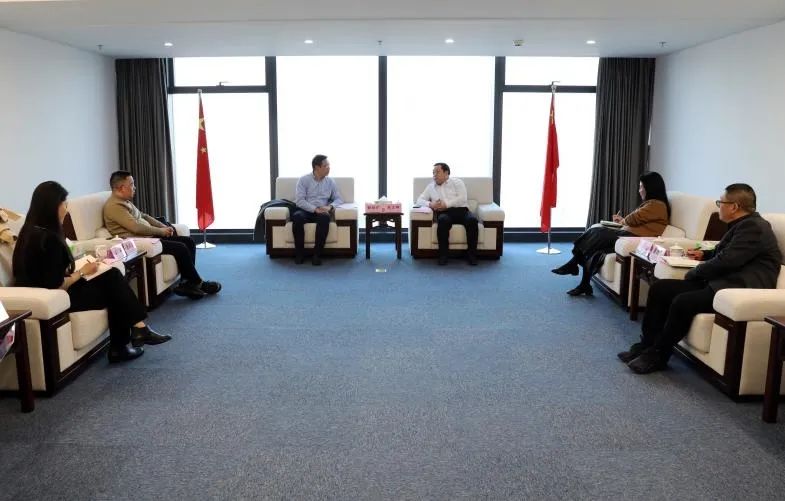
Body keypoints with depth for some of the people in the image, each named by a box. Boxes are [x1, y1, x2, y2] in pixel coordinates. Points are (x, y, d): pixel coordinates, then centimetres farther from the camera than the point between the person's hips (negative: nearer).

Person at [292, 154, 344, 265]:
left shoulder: (330, 182, 12)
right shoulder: (303, 180, 2)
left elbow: (338, 199, 10)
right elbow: (299, 201, -8)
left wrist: (330, 206, -13)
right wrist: (315, 209, -20)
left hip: (321, 212, 1)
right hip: (305, 210, -1)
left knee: (325, 218, -36)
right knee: (297, 216, -36)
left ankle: (317, 254, -31)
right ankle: (299, 253, -23)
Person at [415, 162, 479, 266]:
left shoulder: (457, 182, 14)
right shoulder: (431, 187, 23)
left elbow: (463, 198, -1)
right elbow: (419, 200, 16)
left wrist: (446, 204, -11)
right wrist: (430, 204, -6)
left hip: (461, 210, 0)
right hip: (444, 213, 0)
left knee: (472, 220, -33)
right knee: (443, 220, -37)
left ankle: (471, 254, -23)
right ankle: (443, 254, -29)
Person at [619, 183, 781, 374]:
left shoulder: (753, 227, -15)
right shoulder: (742, 224, 16)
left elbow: (725, 261, -22)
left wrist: (693, 273, -9)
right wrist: (704, 255, 20)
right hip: (720, 282, 10)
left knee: (683, 301, -31)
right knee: (659, 288, -1)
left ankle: (658, 355, -15)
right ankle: (647, 344, 0)